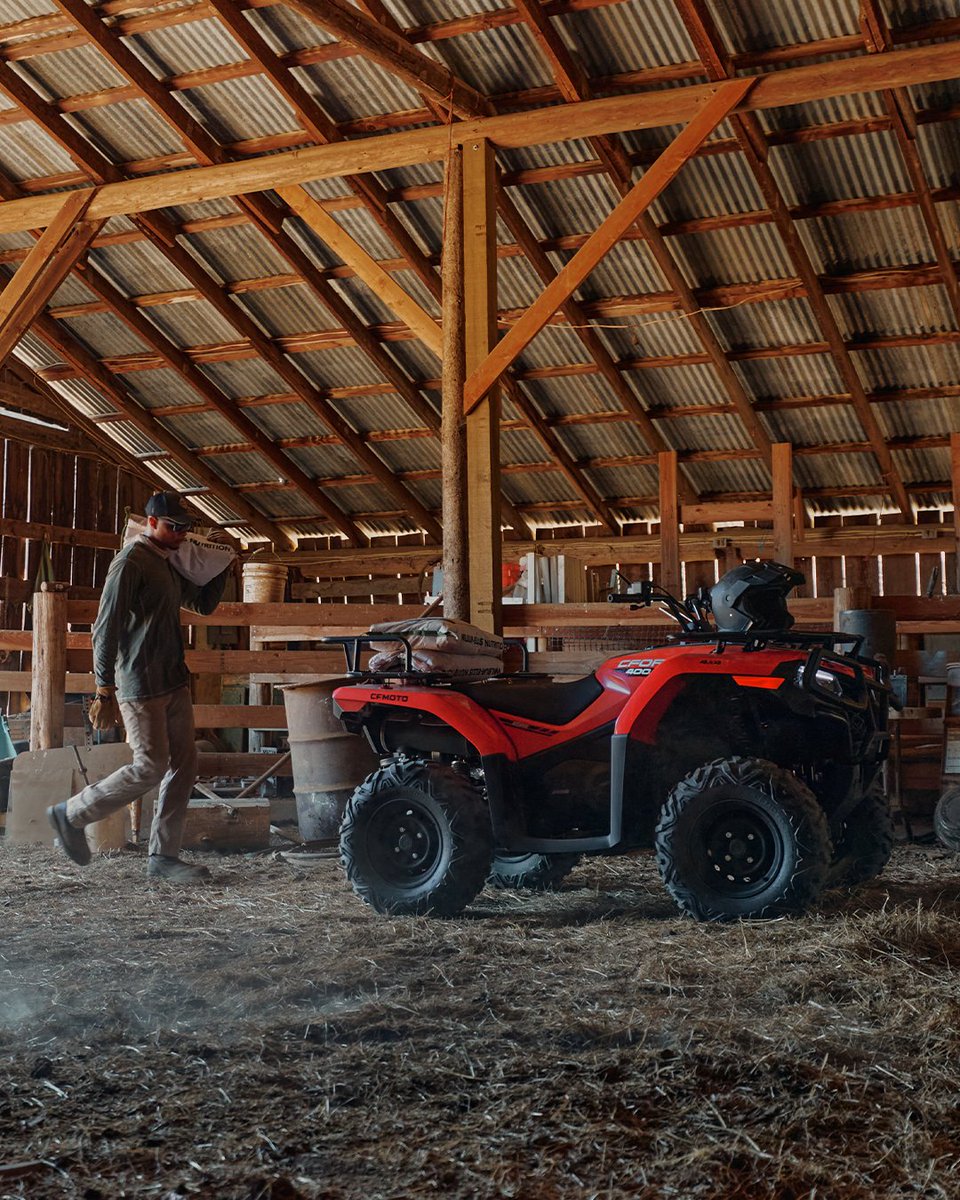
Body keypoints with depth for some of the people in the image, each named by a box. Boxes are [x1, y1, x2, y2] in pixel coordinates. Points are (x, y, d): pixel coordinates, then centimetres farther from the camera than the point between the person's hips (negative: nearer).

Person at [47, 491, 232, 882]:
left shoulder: (169, 564, 16)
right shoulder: (131, 562, -12)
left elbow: (204, 603, 27)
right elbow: (106, 625, -17)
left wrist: (222, 566, 13)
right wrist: (104, 683, -19)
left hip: (174, 681, 9)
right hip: (141, 684, -9)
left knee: (184, 765, 5)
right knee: (150, 767, -8)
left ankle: (163, 855, 12)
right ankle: (71, 816, 9)